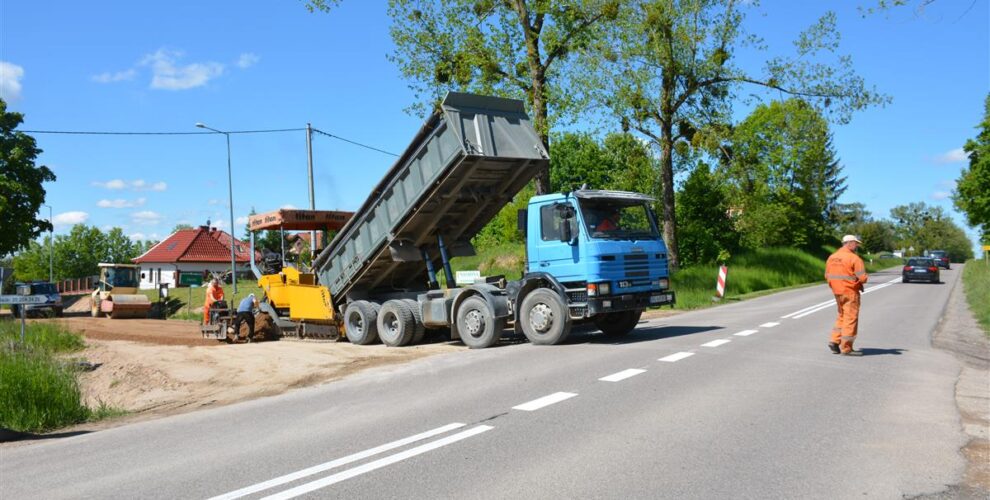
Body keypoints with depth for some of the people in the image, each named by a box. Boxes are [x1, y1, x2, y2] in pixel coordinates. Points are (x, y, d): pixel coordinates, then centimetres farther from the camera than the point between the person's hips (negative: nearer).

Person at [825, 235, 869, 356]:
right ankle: (846, 348, 4)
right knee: (850, 318, 0)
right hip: (850, 292, -7)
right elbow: (862, 278, -17)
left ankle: (835, 340, 13)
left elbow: (827, 276, 11)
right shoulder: (854, 258, -14)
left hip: (837, 291, 7)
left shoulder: (831, 257, 8)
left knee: (842, 316, 20)